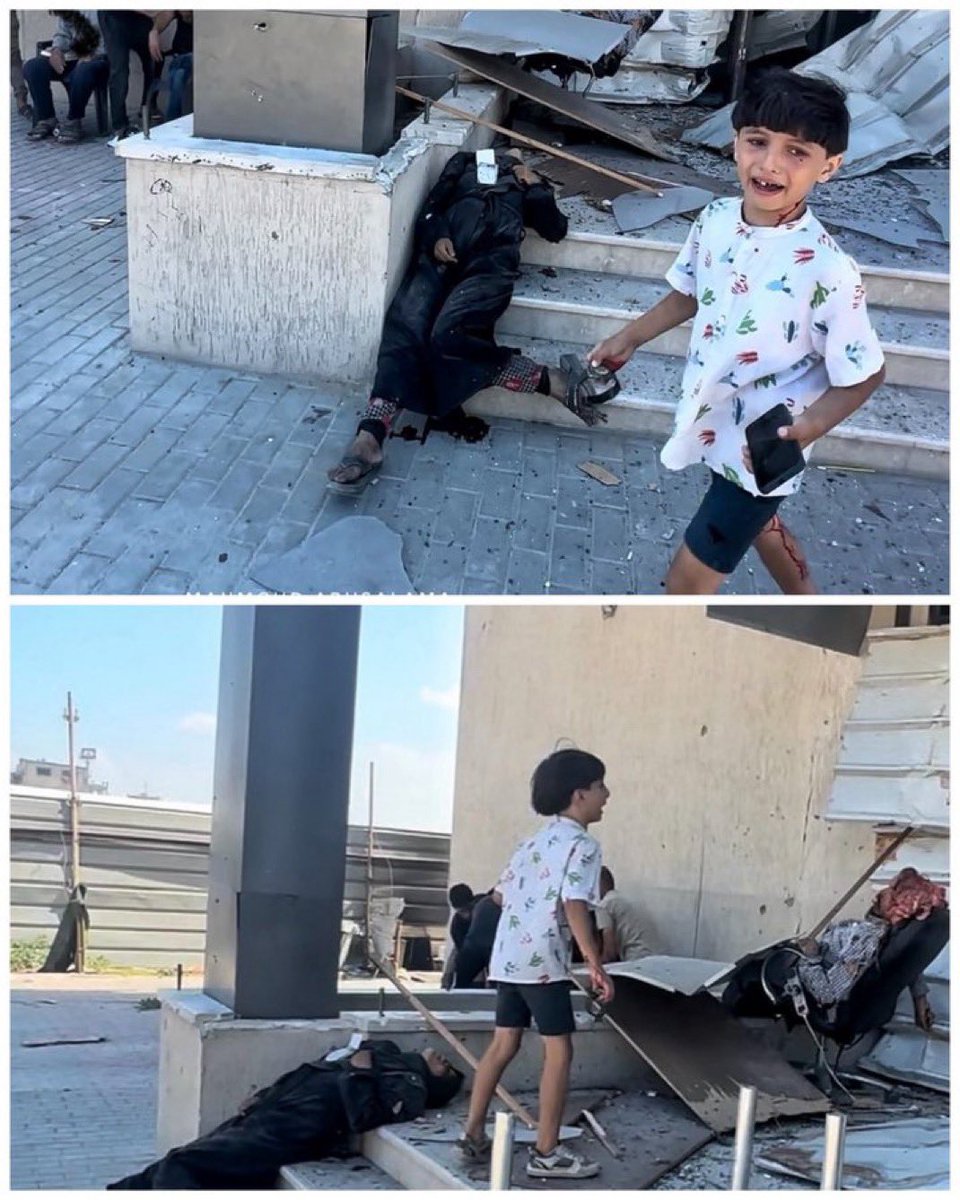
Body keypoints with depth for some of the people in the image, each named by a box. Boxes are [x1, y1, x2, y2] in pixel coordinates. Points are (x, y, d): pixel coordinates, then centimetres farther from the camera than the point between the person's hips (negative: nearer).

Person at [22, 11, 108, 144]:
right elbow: (62, 35, 15)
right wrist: (56, 50, -7)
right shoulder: (64, 13, 5)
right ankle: (46, 119, -4)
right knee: (32, 67, -13)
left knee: (83, 71, -41)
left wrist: (90, 56, -25)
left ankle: (73, 122, -19)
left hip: (98, 59, -7)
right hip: (72, 58, 7)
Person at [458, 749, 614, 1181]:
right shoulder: (583, 845, -9)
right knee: (559, 1052, -1)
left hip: (508, 958, 8)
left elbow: (502, 894, 18)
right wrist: (596, 964, -20)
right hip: (544, 962, -8)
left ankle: (473, 1134, 20)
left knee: (503, 1044, 15)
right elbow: (574, 905, -20)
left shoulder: (534, 840, 16)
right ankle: (546, 1153, 1)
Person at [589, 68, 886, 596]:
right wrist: (629, 338, 9)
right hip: (715, 427, 7)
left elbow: (865, 374, -18)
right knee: (756, 521, 31)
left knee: (687, 579, 2)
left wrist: (810, 425, -33)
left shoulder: (827, 272, -29)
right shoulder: (716, 220, -10)